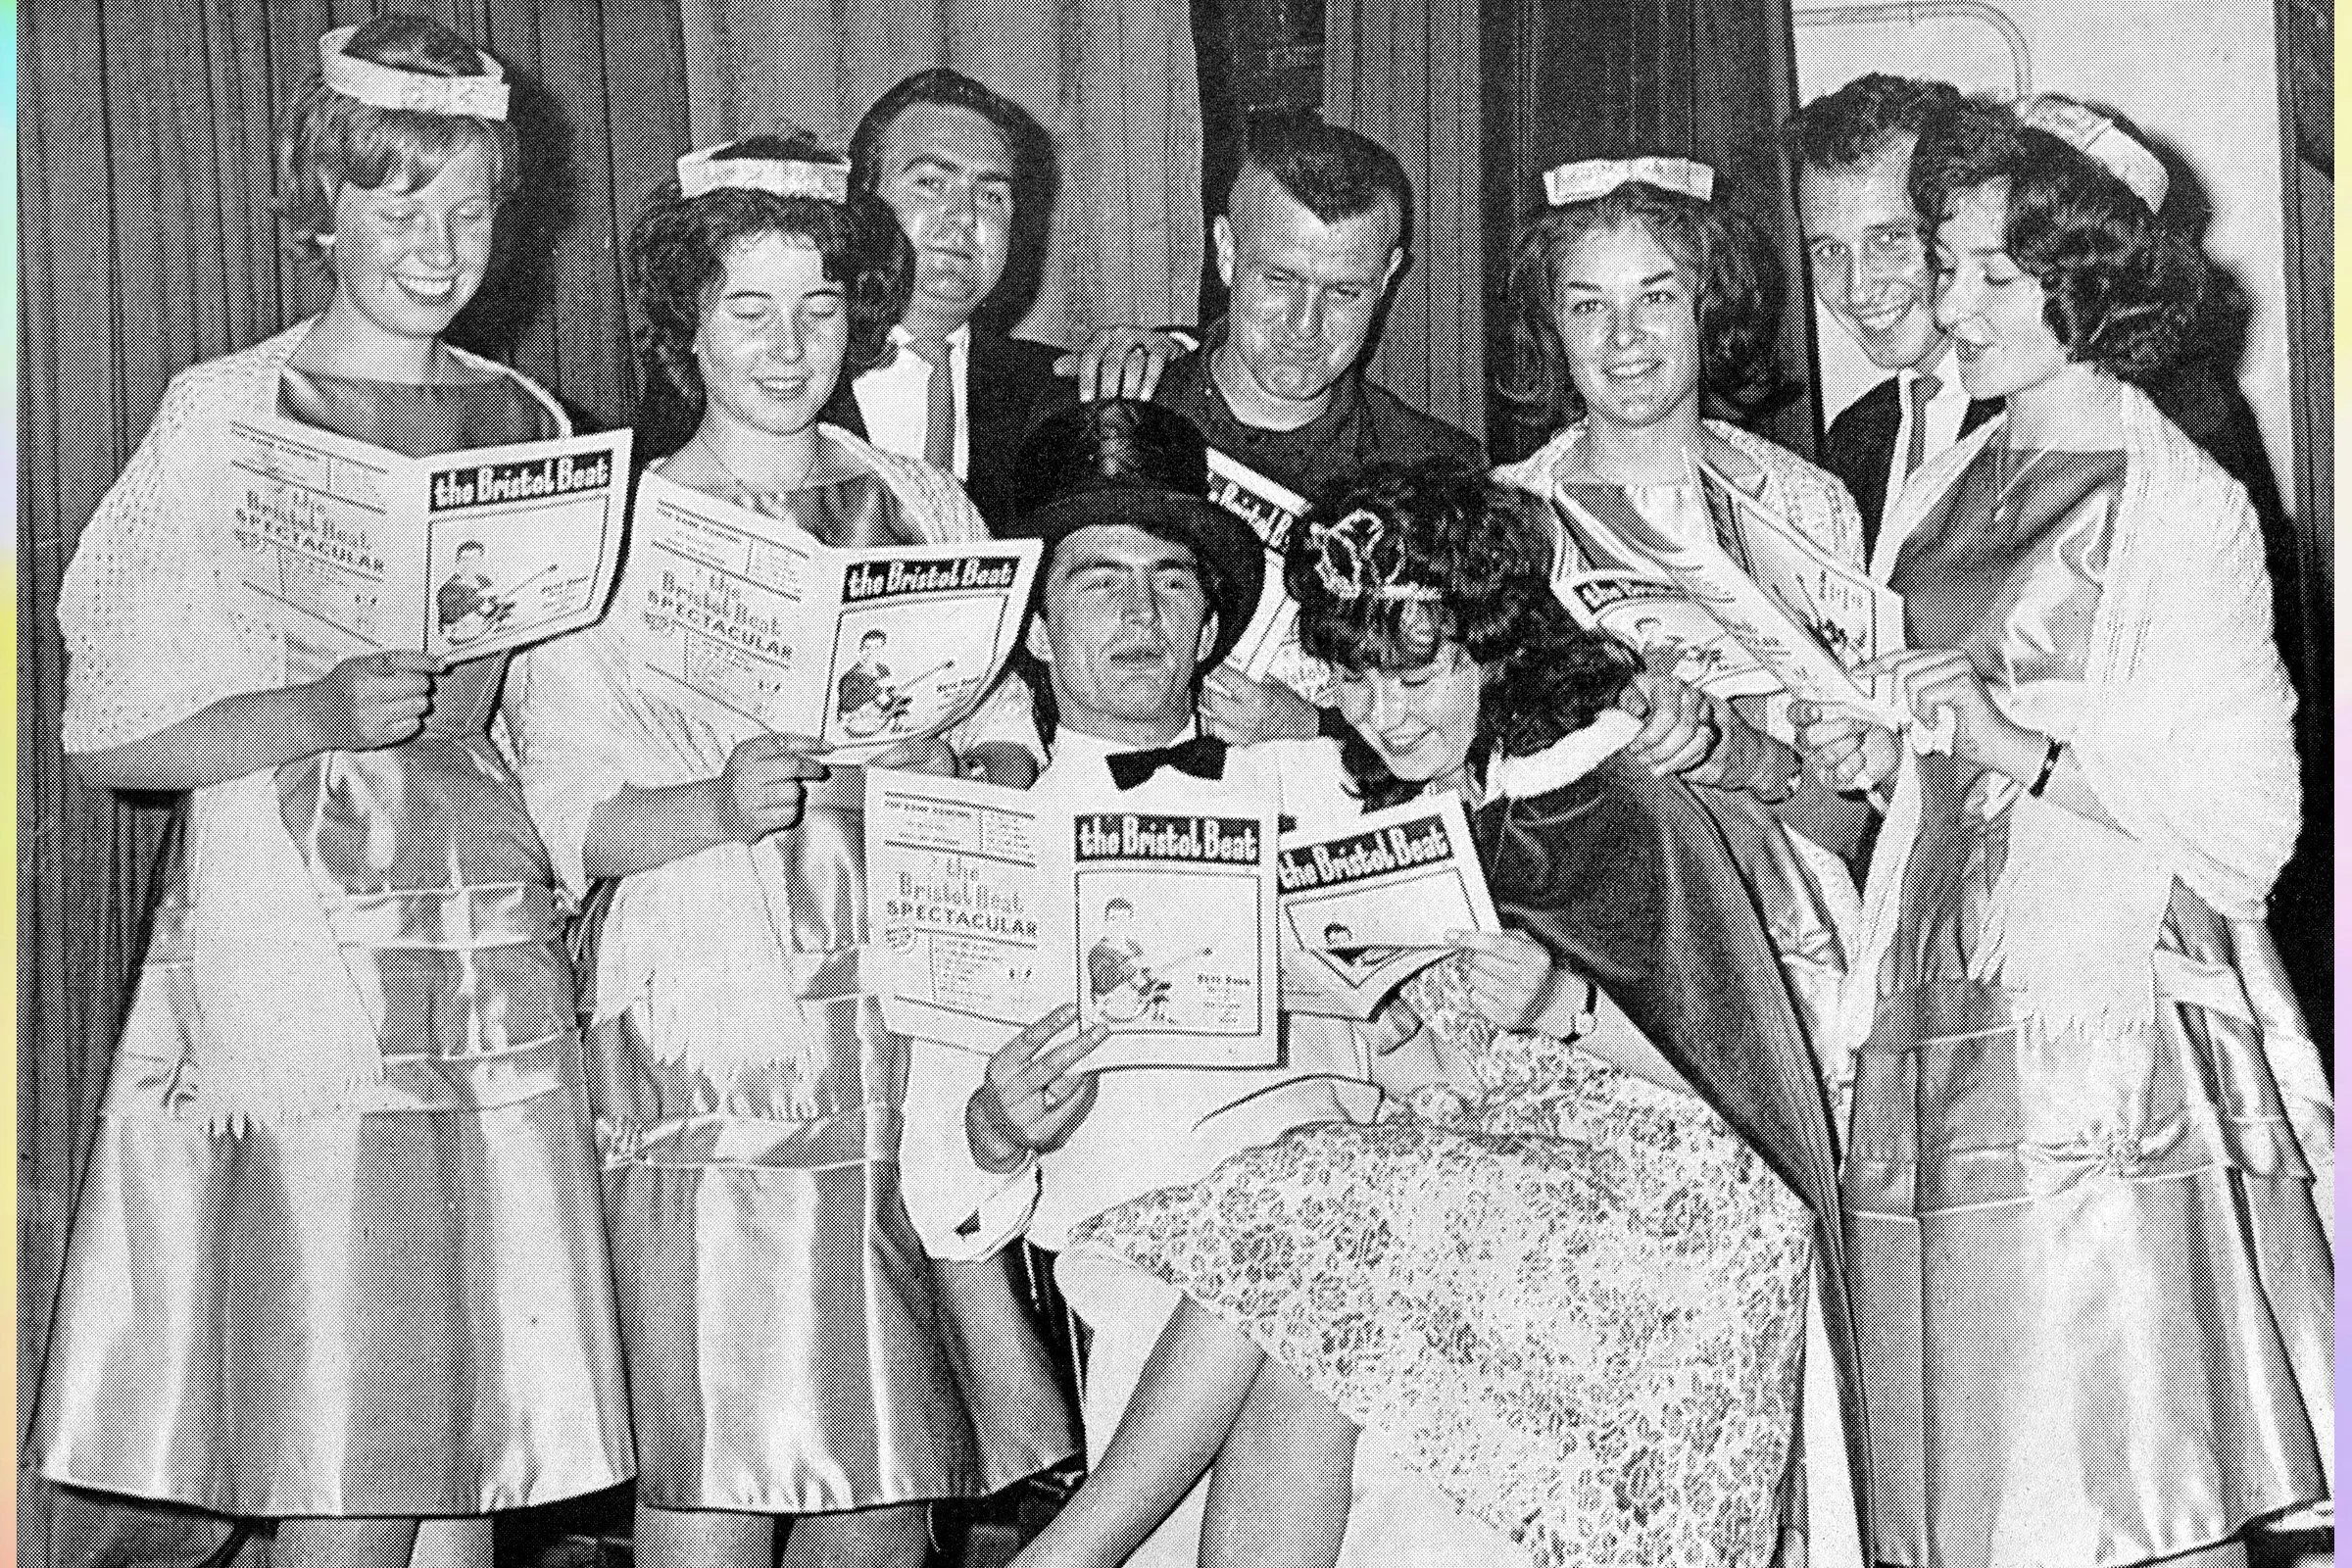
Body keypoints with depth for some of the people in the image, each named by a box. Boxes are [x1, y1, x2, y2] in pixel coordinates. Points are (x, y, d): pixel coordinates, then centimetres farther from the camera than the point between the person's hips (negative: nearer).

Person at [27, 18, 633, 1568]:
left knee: (482, 1440, 4)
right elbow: (108, 734, -4)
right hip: (294, 958, -4)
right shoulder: (223, 418, -1)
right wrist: (323, 712, -18)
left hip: (496, 959, 4)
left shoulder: (528, 422, 12)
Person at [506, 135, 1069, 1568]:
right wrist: (718, 804, -21)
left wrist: (940, 765, -8)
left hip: (915, 1010, 3)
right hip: (711, 1030, -3)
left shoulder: (928, 512, 14)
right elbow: (568, 814, -3)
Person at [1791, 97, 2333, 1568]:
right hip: (1935, 1028, 6)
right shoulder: (1941, 491, 17)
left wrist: (2018, 744, -16)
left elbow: (2252, 823, -8)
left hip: (2110, 1027, -6)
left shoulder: (2188, 507, -3)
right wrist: (1870, 756, 6)